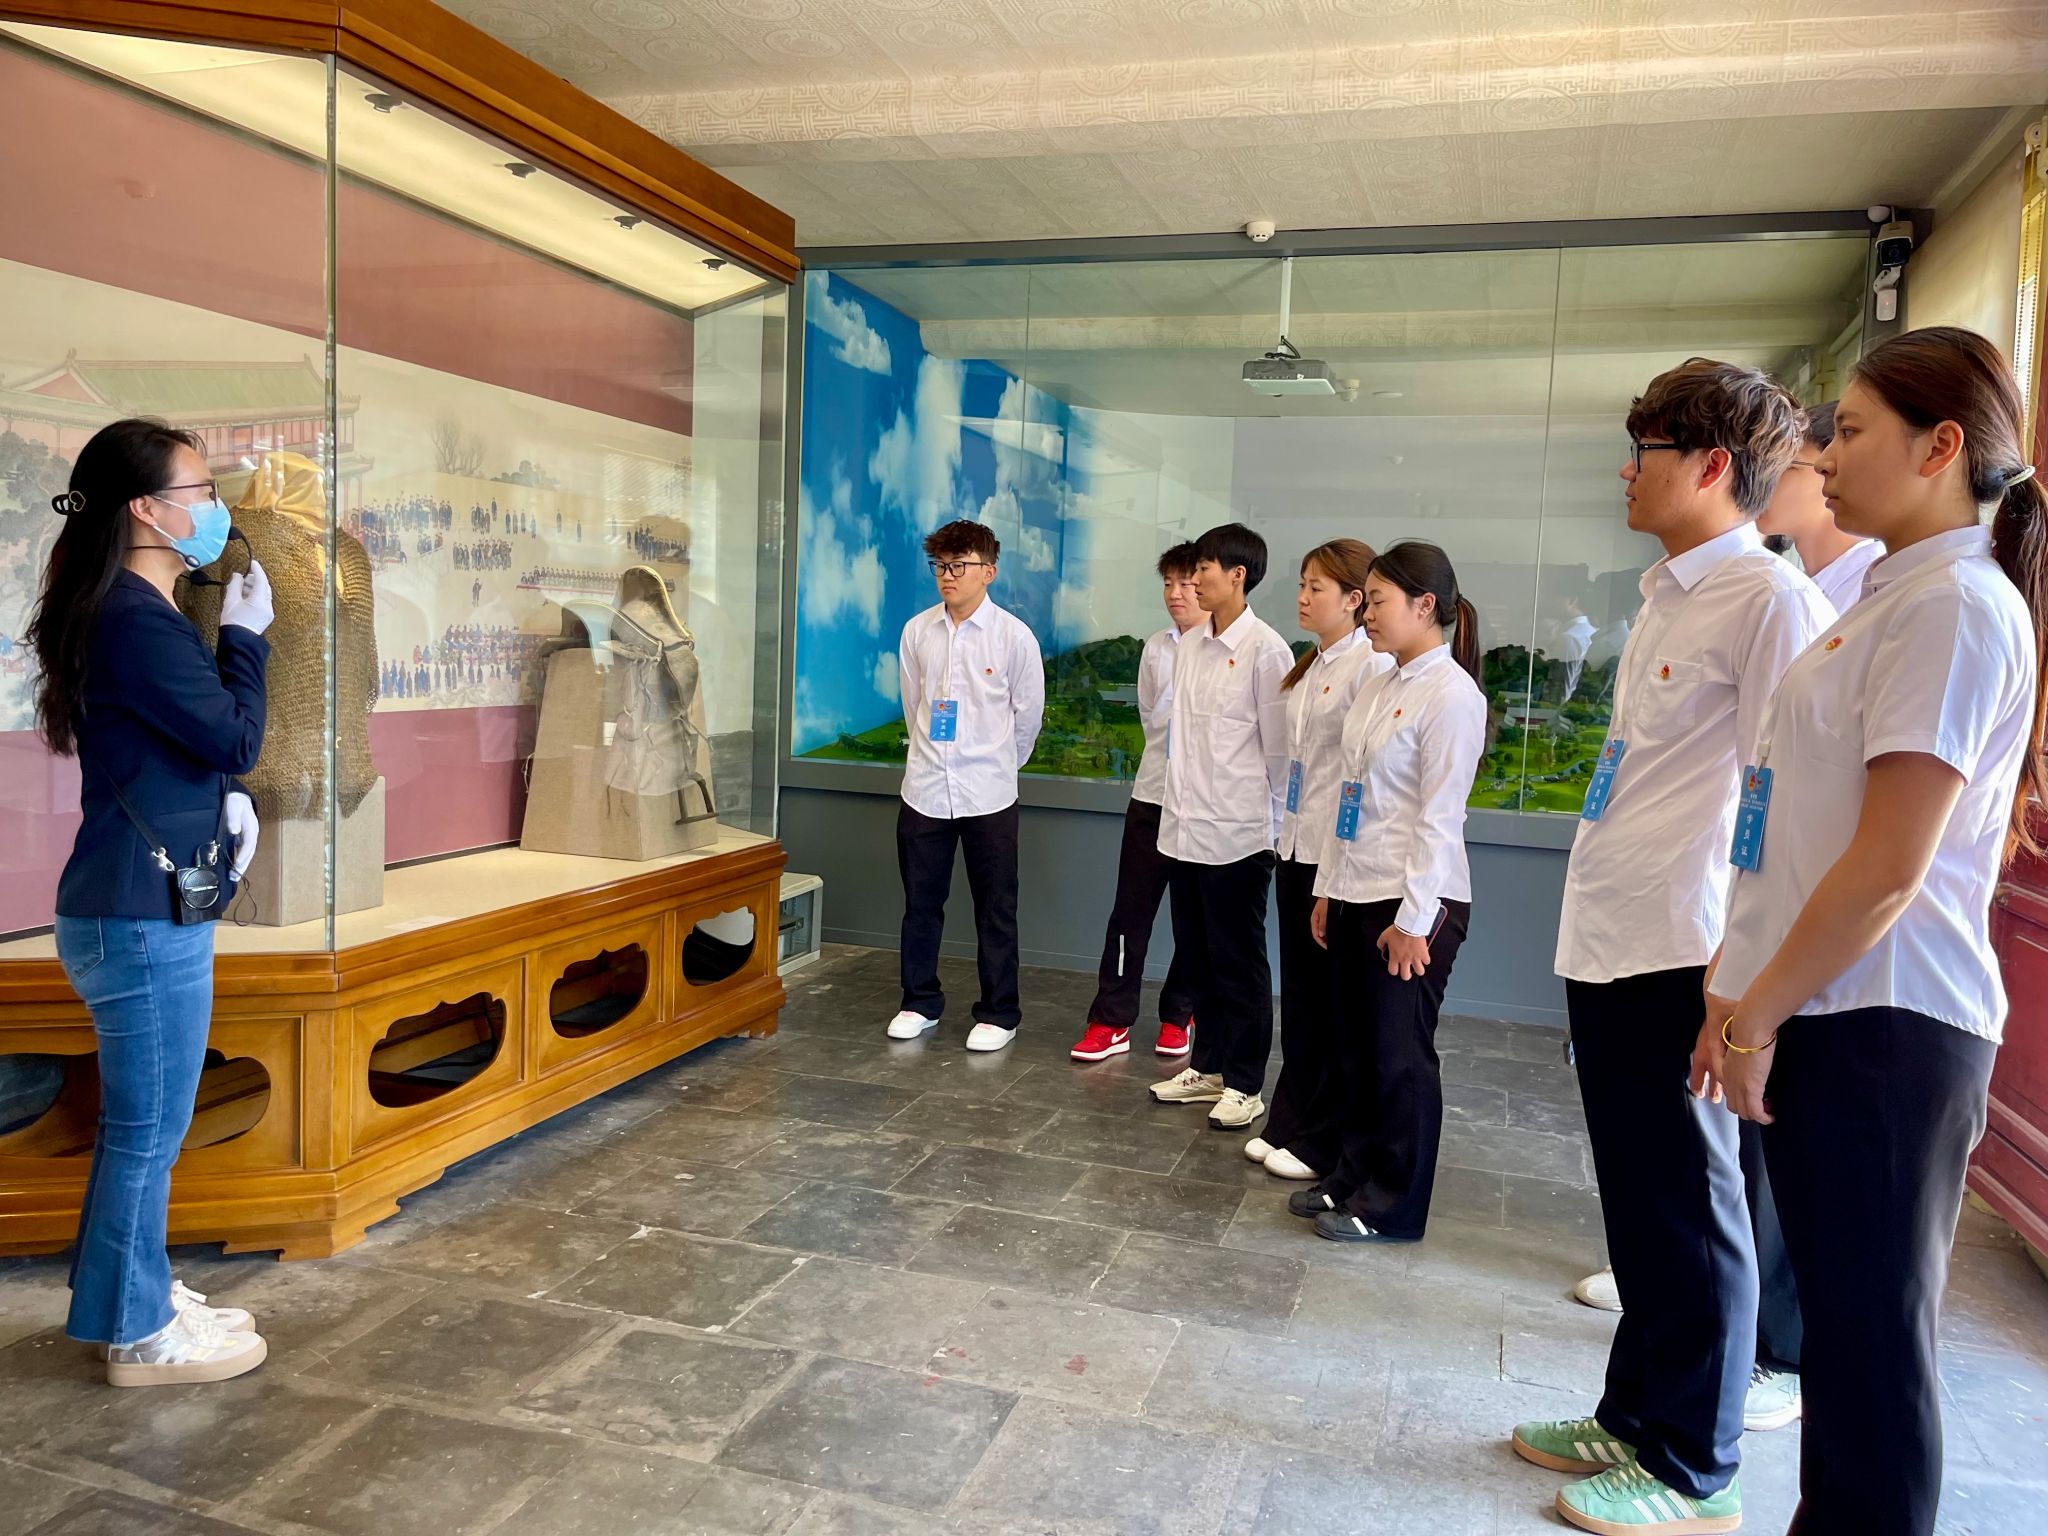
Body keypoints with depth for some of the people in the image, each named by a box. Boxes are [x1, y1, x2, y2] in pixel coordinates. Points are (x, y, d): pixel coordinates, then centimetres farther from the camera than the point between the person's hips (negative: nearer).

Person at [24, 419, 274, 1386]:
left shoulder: (132, 613, 13)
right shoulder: (136, 621, -20)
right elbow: (236, 740, -17)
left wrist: (225, 797, 3)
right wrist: (245, 635, -5)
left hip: (137, 907, 10)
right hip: (144, 918, -10)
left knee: (141, 1124, 21)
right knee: (147, 1128, 3)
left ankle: (130, 1289, 36)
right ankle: (140, 1334, 17)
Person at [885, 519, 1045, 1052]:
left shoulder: (1014, 636, -7)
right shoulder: (917, 631, 2)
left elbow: (1029, 714, 3)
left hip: (988, 795, -3)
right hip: (925, 789, 3)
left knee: (995, 911, 6)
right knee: (921, 904, 12)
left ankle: (998, 1014, 18)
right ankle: (920, 1003, 28)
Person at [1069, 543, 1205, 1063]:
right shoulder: (1154, 649, 7)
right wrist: (1164, 759, 9)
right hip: (1153, 794, 4)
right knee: (1130, 911, 2)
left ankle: (1179, 1015, 25)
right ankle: (1111, 1020, 9)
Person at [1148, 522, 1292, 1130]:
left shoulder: (1265, 651, -12)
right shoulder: (1189, 647, 9)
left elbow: (1278, 748, -10)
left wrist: (1273, 823, -6)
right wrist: (1177, 805, 12)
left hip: (1237, 834, -7)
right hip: (1185, 828, 7)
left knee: (1239, 964, 4)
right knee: (1198, 955, 16)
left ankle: (1245, 1083, 16)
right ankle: (1208, 1065, 30)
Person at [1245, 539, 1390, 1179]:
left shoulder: (1373, 666, -13)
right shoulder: (1308, 666, 14)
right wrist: (1286, 830, 13)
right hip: (1297, 849, 8)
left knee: (1334, 1002, 4)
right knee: (1298, 993, 15)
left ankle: (1322, 1140, 16)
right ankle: (1288, 1122, 26)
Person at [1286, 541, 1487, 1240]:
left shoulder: (1451, 694, -13)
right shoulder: (1376, 688, 11)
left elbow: (1439, 817, -15)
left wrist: (1413, 919, -16)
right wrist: (1327, 888, 12)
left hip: (1415, 901, -7)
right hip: (1356, 893, 7)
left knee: (1398, 1055, 4)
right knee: (1354, 1045, 14)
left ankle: (1393, 1204, 18)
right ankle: (1353, 1175, 29)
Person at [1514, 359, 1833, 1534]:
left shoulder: (1769, 598, -12)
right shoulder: (1669, 597, 15)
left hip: (1680, 961, -8)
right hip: (1609, 947, 9)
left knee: (1688, 1211, 5)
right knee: (1638, 1201, 18)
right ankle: (1634, 1416, 35)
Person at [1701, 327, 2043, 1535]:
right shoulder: (1899, 596, 15)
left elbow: (1889, 866, -20)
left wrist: (1754, 1018, -12)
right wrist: (1750, 1001, 13)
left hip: (1879, 1023, -9)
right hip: (1830, 1005, 9)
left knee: (1873, 1329, 3)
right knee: (1849, 1312, 17)